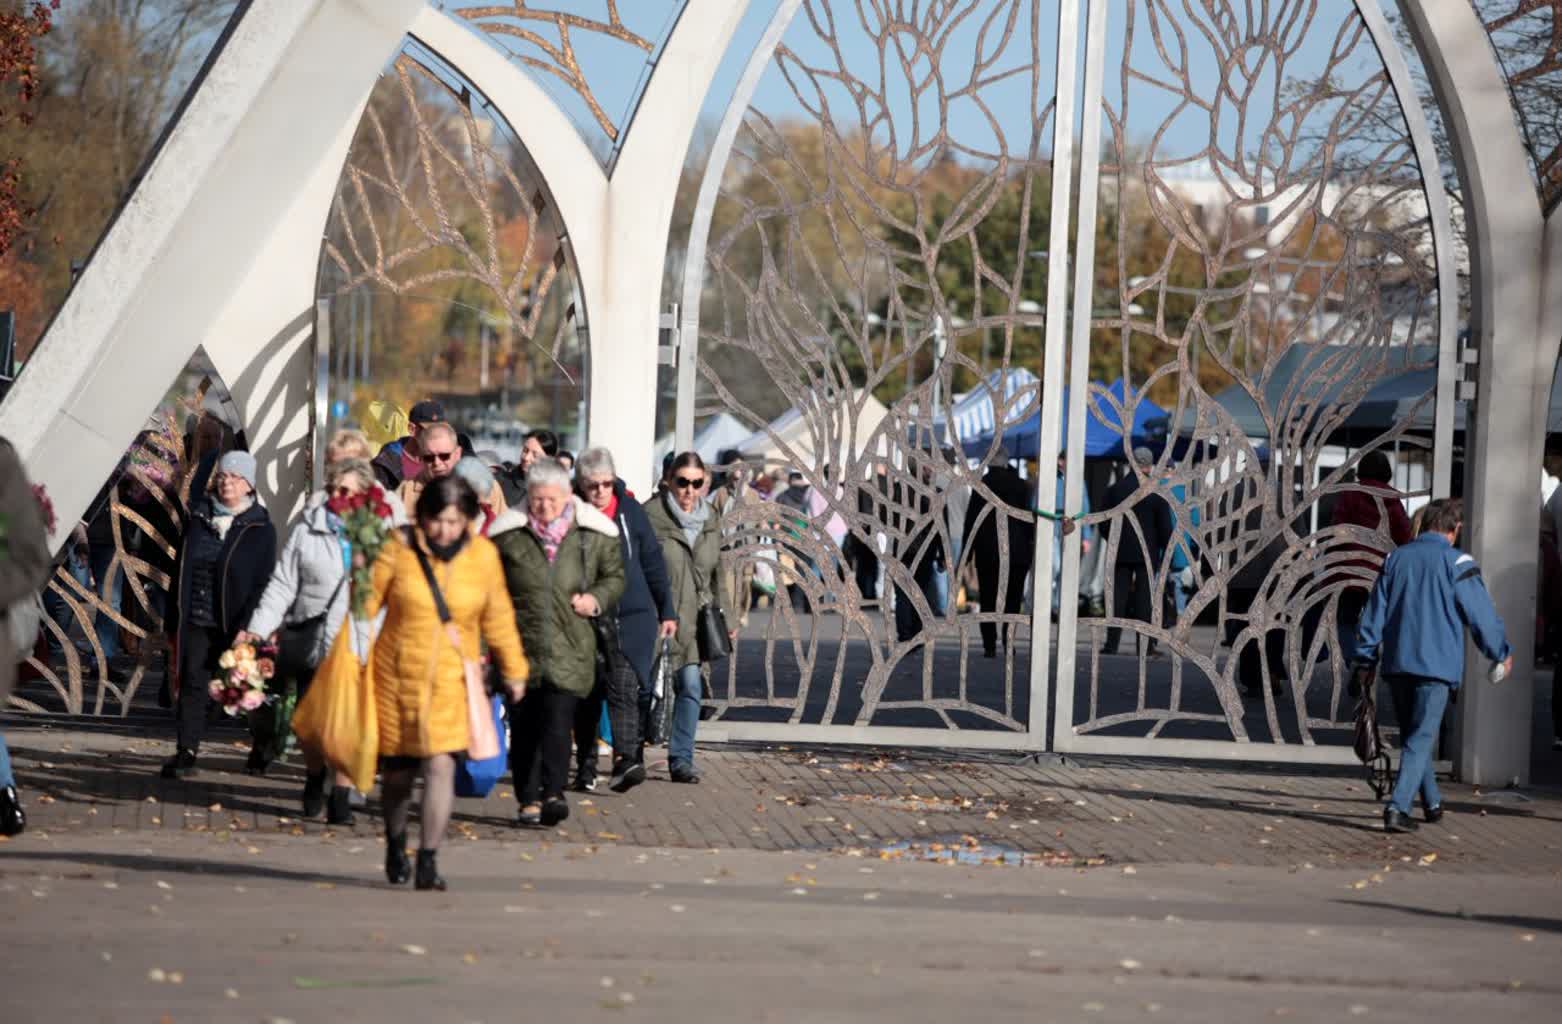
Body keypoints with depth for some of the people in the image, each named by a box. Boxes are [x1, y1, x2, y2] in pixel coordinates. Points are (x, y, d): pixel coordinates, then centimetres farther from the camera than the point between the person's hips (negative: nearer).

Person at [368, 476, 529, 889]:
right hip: (397, 675, 0)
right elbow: (368, 601, -1)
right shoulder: (399, 546, -7)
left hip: (451, 679, 0)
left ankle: (429, 860, -10)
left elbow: (498, 617, 10)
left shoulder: (483, 555, -1)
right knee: (397, 771, 11)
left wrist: (513, 669, 17)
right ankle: (395, 847, 37)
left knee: (441, 764, -15)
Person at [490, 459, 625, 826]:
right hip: (520, 641, 1)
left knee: (558, 720, -14)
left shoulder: (594, 534, 5)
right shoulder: (508, 534, 4)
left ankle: (552, 793, -18)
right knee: (524, 724, 3)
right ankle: (529, 800, 10)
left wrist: (597, 598, -1)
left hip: (569, 647, -1)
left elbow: (615, 575, 18)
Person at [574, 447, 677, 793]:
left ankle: (626, 761, -24)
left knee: (624, 688, -15)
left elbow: (653, 563, 9)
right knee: (586, 696, 9)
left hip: (632, 618, -1)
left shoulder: (631, 511, 2)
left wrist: (667, 611, 11)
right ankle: (585, 768, 19)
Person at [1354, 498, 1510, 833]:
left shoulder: (1397, 558, 9)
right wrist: (1502, 653, 11)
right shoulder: (1456, 562, -6)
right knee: (1420, 739, -4)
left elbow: (1374, 613, 10)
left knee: (1412, 735, 18)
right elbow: (1482, 614, -3)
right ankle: (1397, 808, -16)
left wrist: (1366, 657, 15)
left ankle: (1432, 803, 28)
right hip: (1436, 664, -5)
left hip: (1396, 663, 5)